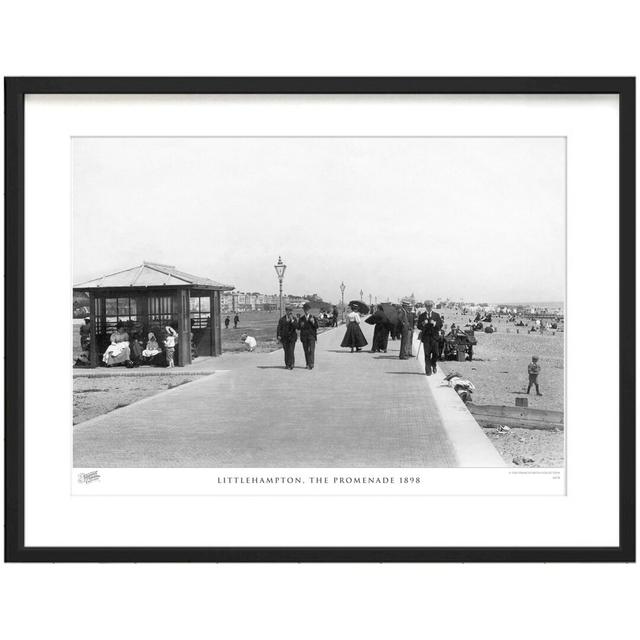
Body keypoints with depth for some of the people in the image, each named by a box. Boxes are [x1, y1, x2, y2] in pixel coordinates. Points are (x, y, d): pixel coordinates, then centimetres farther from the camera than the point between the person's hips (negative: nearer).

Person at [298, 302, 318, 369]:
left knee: (311, 350, -12)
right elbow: (298, 327, 8)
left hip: (311, 336, -3)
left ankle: (311, 364, -17)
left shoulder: (313, 318, 5)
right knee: (306, 351, 4)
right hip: (304, 337, 3)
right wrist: (301, 325, -13)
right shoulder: (301, 319, 11)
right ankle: (308, 364, 11)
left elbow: (317, 327, -2)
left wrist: (313, 322, -20)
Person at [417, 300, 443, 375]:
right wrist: (423, 324, -16)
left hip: (435, 336, 1)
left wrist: (434, 323, -14)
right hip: (426, 337, -1)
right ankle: (428, 370, 3)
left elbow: (440, 325, 4)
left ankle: (434, 364, 27)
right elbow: (418, 326, 3)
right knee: (427, 355, -4)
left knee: (436, 353, -2)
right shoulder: (422, 316, 8)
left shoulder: (437, 315, 10)